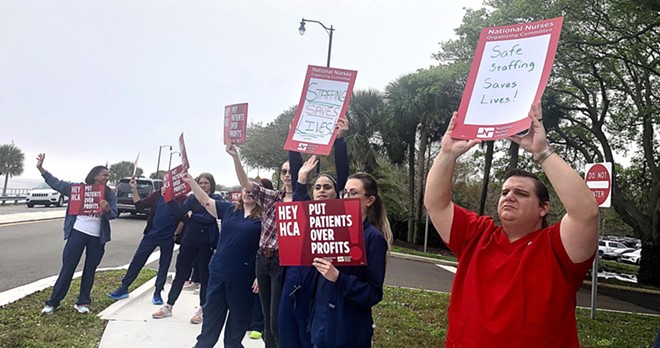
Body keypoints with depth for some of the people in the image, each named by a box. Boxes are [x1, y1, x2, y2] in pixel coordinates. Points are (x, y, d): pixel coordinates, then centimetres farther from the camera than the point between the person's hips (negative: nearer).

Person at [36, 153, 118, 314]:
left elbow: (113, 215, -3)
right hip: (78, 232, -1)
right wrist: (40, 168, -5)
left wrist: (108, 210, -26)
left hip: (97, 237, 1)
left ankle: (83, 302, 18)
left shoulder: (110, 194, 4)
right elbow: (57, 184, 3)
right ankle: (53, 302, 11)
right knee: (68, 267, 1)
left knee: (90, 269, 8)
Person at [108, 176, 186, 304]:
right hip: (151, 234, 3)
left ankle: (157, 293, 21)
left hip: (168, 238, -3)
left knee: (164, 265, 8)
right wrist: (134, 189, -6)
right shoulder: (157, 194, 3)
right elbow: (139, 205, 2)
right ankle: (124, 288, 18)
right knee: (137, 261, 6)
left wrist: (176, 234, -8)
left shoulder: (181, 198, -8)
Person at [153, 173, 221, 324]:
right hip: (189, 241, 3)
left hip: (206, 243, -3)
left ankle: (202, 310, 17)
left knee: (205, 276, 6)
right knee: (180, 273, 10)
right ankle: (168, 306, 20)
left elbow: (209, 218, -15)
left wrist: (191, 214, -7)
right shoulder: (192, 198, 8)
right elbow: (180, 212, -5)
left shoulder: (216, 199, -3)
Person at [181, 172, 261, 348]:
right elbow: (204, 200, 8)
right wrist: (190, 181, -3)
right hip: (219, 271, 4)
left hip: (243, 276, -3)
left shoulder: (263, 218, -6)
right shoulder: (229, 209, 6)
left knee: (239, 316, 13)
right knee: (212, 313, 17)